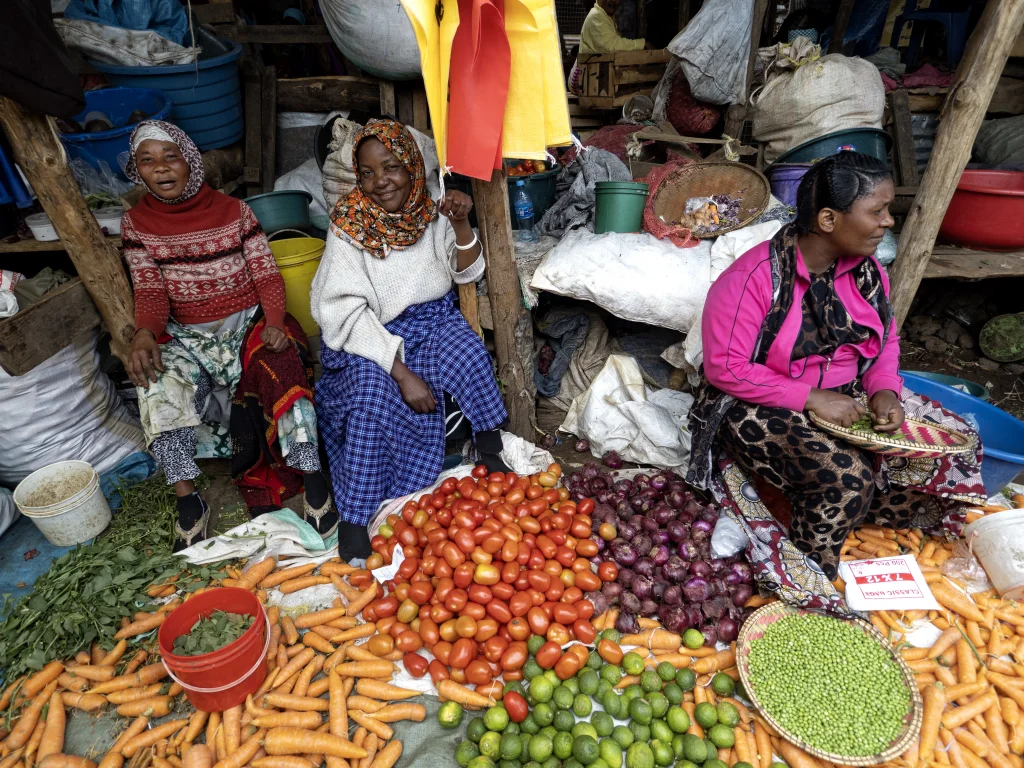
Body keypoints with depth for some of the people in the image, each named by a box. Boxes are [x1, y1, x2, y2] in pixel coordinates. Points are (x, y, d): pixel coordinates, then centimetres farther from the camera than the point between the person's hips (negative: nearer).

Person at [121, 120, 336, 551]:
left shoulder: (232, 211, 2)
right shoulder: (136, 224, 5)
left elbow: (267, 275, -2)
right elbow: (150, 291, -2)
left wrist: (275, 322, -21)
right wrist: (144, 335, -24)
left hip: (249, 323, -1)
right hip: (188, 336, 2)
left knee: (282, 367, -33)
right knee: (156, 383, -29)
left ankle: (313, 479, -26)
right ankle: (188, 501, -19)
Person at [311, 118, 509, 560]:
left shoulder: (429, 214, 1)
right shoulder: (349, 227, -11)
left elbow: (468, 274, 8)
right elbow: (348, 314, -18)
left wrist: (461, 226, -13)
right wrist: (401, 371, -27)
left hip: (432, 321, 4)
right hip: (370, 337, -3)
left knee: (469, 353, -27)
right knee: (371, 390, -32)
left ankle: (491, 456, -7)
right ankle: (353, 518, -20)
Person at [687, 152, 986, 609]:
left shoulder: (866, 269, 1)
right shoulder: (756, 276, -22)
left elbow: (886, 340, 13)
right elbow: (724, 368, -24)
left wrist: (885, 391, -9)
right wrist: (812, 399, -24)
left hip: (849, 398, 8)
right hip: (763, 409, -7)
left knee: (955, 444, -3)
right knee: (845, 477, -29)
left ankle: (856, 521, 13)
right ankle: (810, 583, -1)